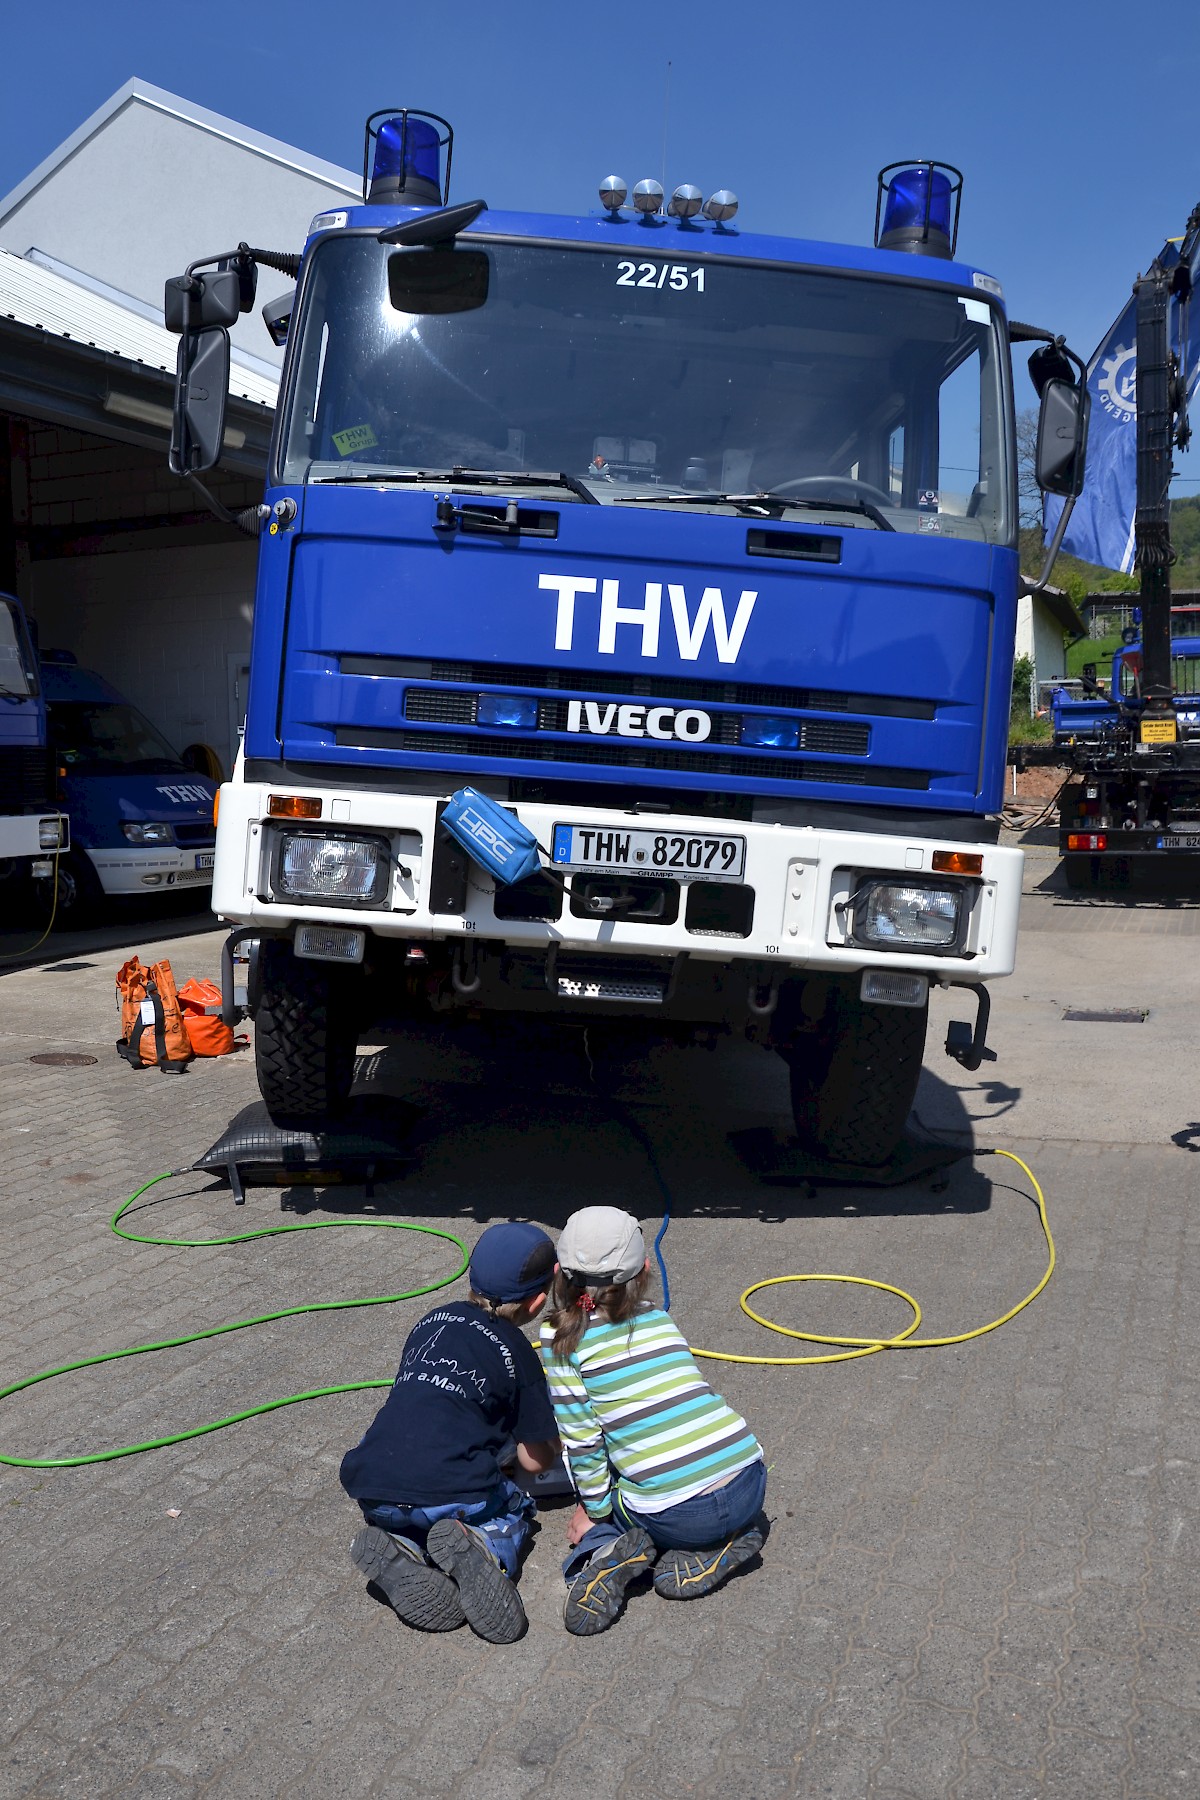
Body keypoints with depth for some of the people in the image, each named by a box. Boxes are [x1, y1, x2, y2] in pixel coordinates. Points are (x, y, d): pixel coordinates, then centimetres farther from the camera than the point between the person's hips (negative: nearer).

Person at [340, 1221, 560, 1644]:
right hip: (450, 1494, -4)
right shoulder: (516, 1350, 5)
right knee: (516, 1511, 27)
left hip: (371, 1493, 4)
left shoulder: (434, 1319, 18)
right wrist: (555, 1442, 33)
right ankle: (485, 1549, -7)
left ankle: (400, 1551, 1)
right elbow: (535, 1460, 10)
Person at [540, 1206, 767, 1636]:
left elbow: (582, 1439, -3)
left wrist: (593, 1511, 12)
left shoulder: (561, 1336, -1)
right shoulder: (658, 1317, 13)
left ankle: (606, 1553, -3)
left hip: (671, 1517, -4)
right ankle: (708, 1553, 8)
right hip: (749, 1488, 4)